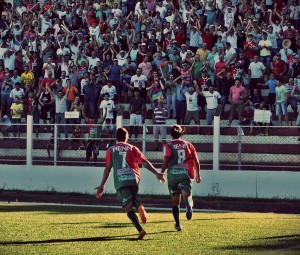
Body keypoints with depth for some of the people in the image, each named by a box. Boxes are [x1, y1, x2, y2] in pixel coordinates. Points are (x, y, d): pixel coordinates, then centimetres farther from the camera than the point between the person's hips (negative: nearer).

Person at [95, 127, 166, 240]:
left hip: (120, 180, -2)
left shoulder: (111, 150, 14)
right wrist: (157, 173, 7)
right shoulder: (132, 148, 16)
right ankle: (140, 207, -7)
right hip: (134, 178, 2)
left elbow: (107, 168, 8)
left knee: (128, 207, -3)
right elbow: (145, 162, 6)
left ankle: (141, 230, -19)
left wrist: (102, 185, 11)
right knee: (133, 199, 28)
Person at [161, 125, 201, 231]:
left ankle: (177, 224, 15)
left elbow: (166, 161, -10)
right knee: (186, 194, -16)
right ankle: (189, 206, -52)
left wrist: (161, 172, 3)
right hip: (185, 174, 0)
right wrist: (198, 174, 20)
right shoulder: (188, 144, 11)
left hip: (172, 174, 0)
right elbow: (196, 161, 9)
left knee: (175, 201, 11)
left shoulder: (168, 145, 3)